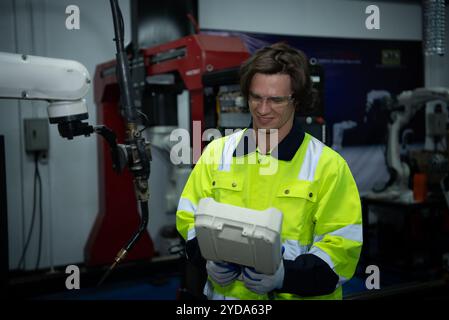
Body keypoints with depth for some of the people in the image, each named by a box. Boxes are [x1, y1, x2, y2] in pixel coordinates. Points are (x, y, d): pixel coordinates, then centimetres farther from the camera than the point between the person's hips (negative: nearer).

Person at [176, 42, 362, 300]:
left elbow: (342, 246, -5)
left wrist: (286, 275, -17)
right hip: (226, 292, 3)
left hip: (297, 294, -3)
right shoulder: (217, 153, 7)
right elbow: (190, 217, 12)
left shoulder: (328, 165, -2)